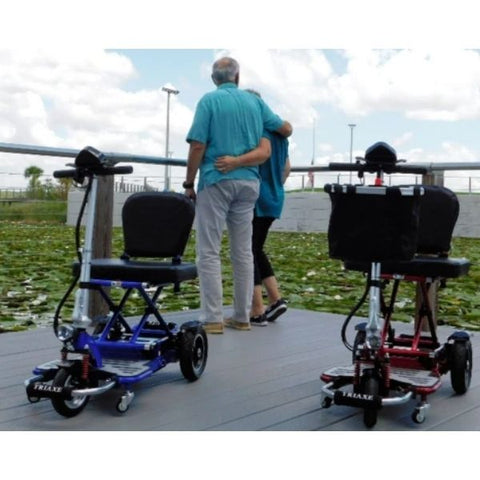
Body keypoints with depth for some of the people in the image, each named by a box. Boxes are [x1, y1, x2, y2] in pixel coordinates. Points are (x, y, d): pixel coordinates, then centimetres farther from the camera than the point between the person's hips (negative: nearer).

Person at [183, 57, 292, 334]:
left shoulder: (209, 101, -3)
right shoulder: (255, 101, 10)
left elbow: (198, 146, -10)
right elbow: (285, 129, 20)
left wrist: (189, 183, -2)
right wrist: (287, 128, 43)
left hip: (216, 181, -5)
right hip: (248, 182, 5)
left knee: (209, 252, -2)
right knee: (244, 252, 9)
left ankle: (213, 319, -4)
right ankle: (242, 317, 14)